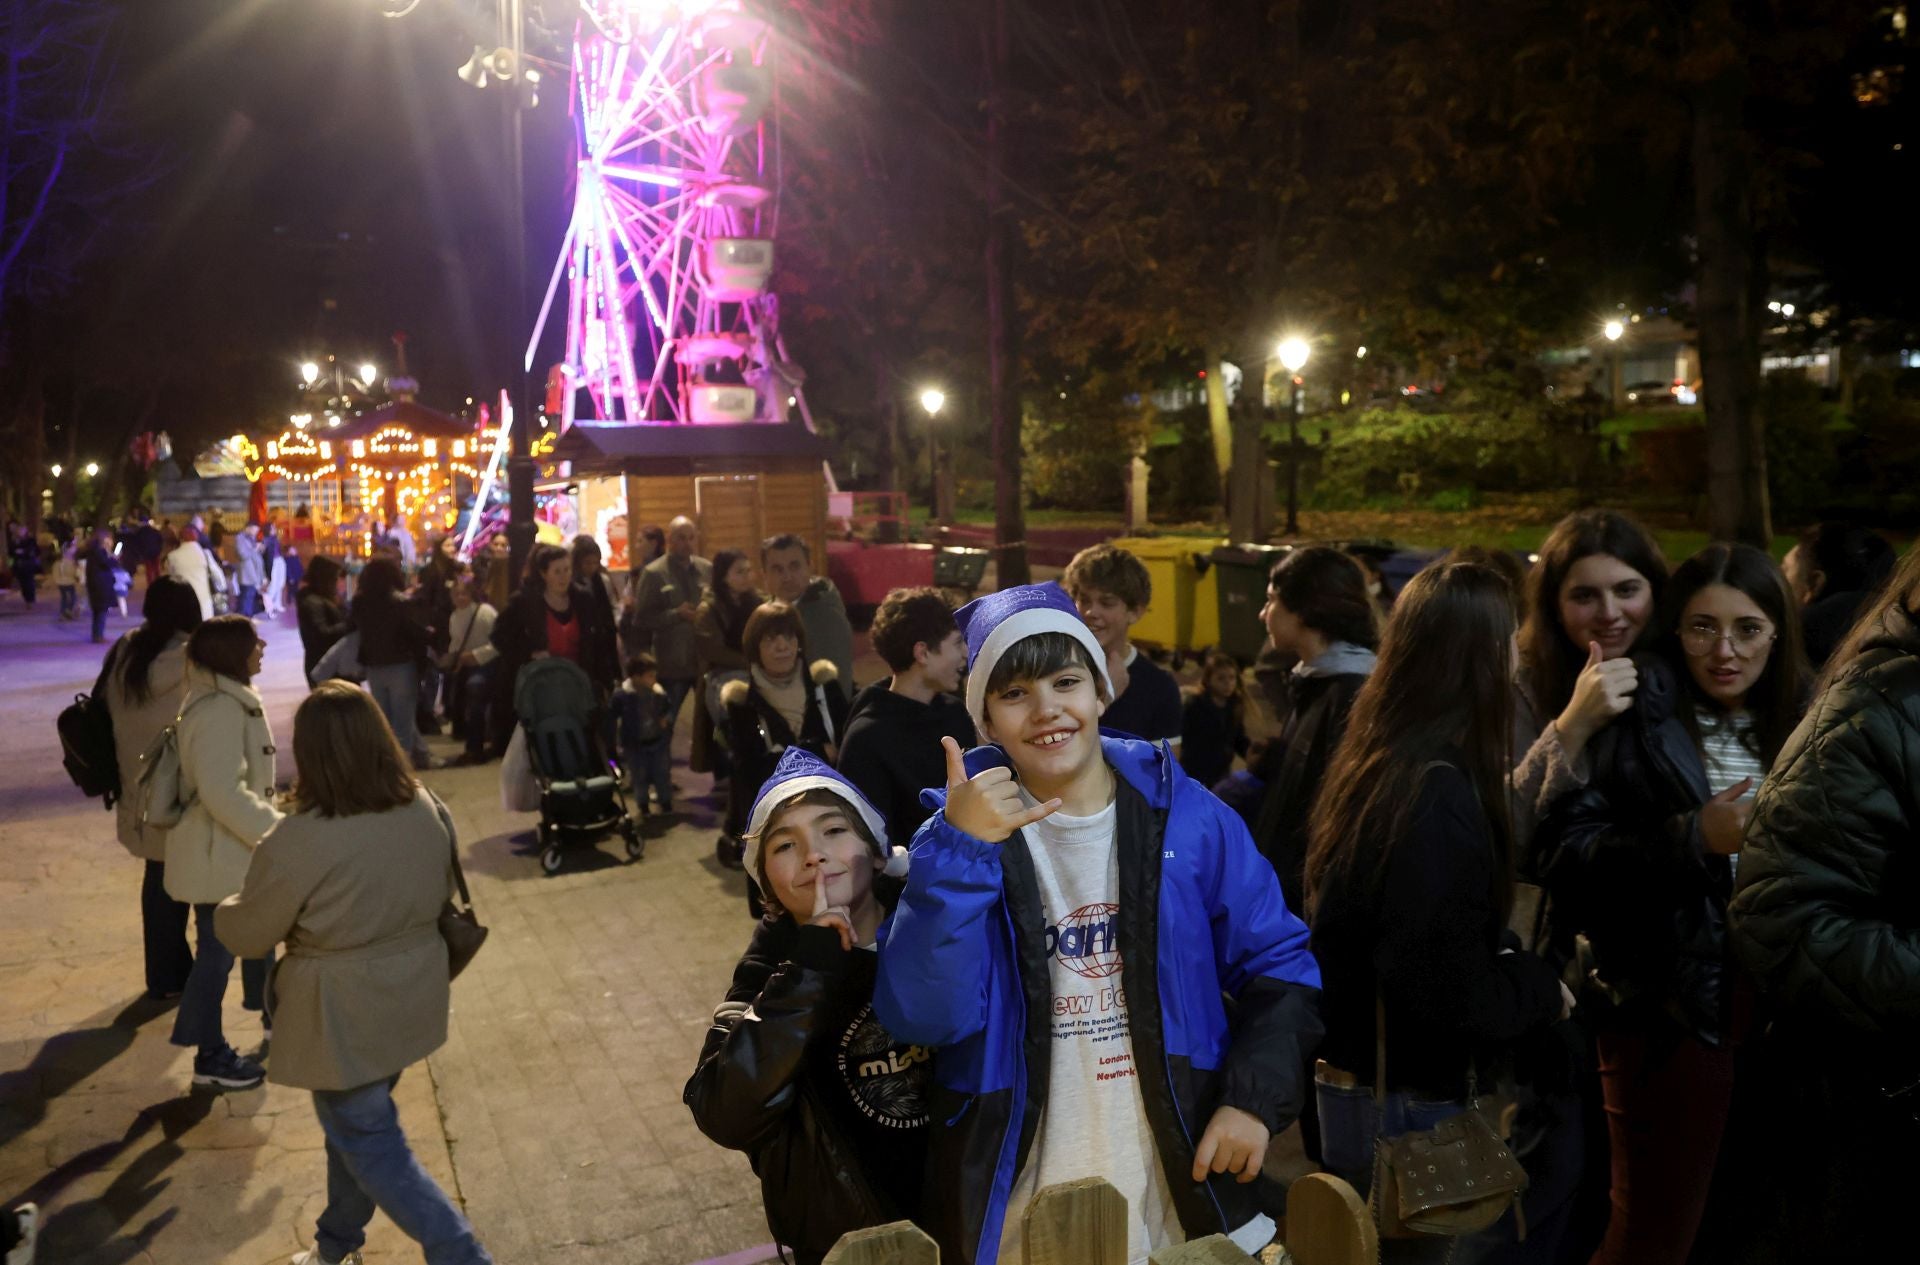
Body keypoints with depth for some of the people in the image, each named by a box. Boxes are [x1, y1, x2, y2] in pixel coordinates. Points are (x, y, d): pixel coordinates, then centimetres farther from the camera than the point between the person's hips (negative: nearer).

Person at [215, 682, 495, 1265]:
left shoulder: (299, 840, -25)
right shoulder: (428, 809, -7)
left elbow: (248, 932, -9)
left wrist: (225, 909, 13)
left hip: (344, 1018, -7)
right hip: (409, 1000, 7)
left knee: (373, 1147, 8)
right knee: (355, 1123, 26)